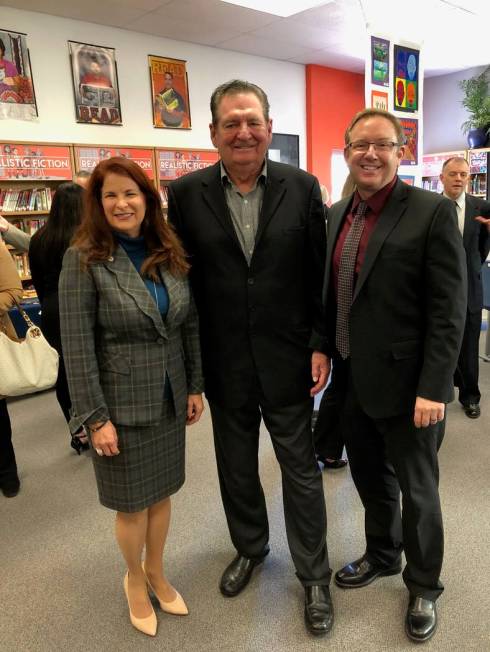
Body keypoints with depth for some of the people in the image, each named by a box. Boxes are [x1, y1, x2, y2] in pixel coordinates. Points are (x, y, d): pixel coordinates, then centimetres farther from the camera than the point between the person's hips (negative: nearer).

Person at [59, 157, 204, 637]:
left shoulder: (169, 253, 2)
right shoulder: (83, 259, -12)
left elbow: (190, 325, 7)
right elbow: (76, 346, -14)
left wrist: (195, 386, 7)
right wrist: (96, 418, -15)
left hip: (169, 398, 4)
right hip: (121, 402, -4)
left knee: (162, 492, 17)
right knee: (132, 502, 12)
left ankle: (156, 571, 42)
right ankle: (134, 579, 40)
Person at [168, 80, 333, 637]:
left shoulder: (302, 187, -4)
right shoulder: (185, 194, -3)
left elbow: (320, 274, -1)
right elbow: (179, 278, -1)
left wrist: (320, 345, -5)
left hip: (287, 360, -1)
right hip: (224, 365, 2)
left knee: (301, 470, 12)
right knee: (236, 468, 20)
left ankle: (313, 575, 33)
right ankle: (249, 547, 46)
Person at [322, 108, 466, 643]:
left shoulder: (432, 212, -12)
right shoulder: (337, 214, 7)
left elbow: (448, 311, -15)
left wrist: (433, 389, -18)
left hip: (405, 384, -5)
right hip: (352, 380, 6)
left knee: (416, 490, 14)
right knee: (369, 478, 22)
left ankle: (423, 586, 38)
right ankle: (381, 555, 48)